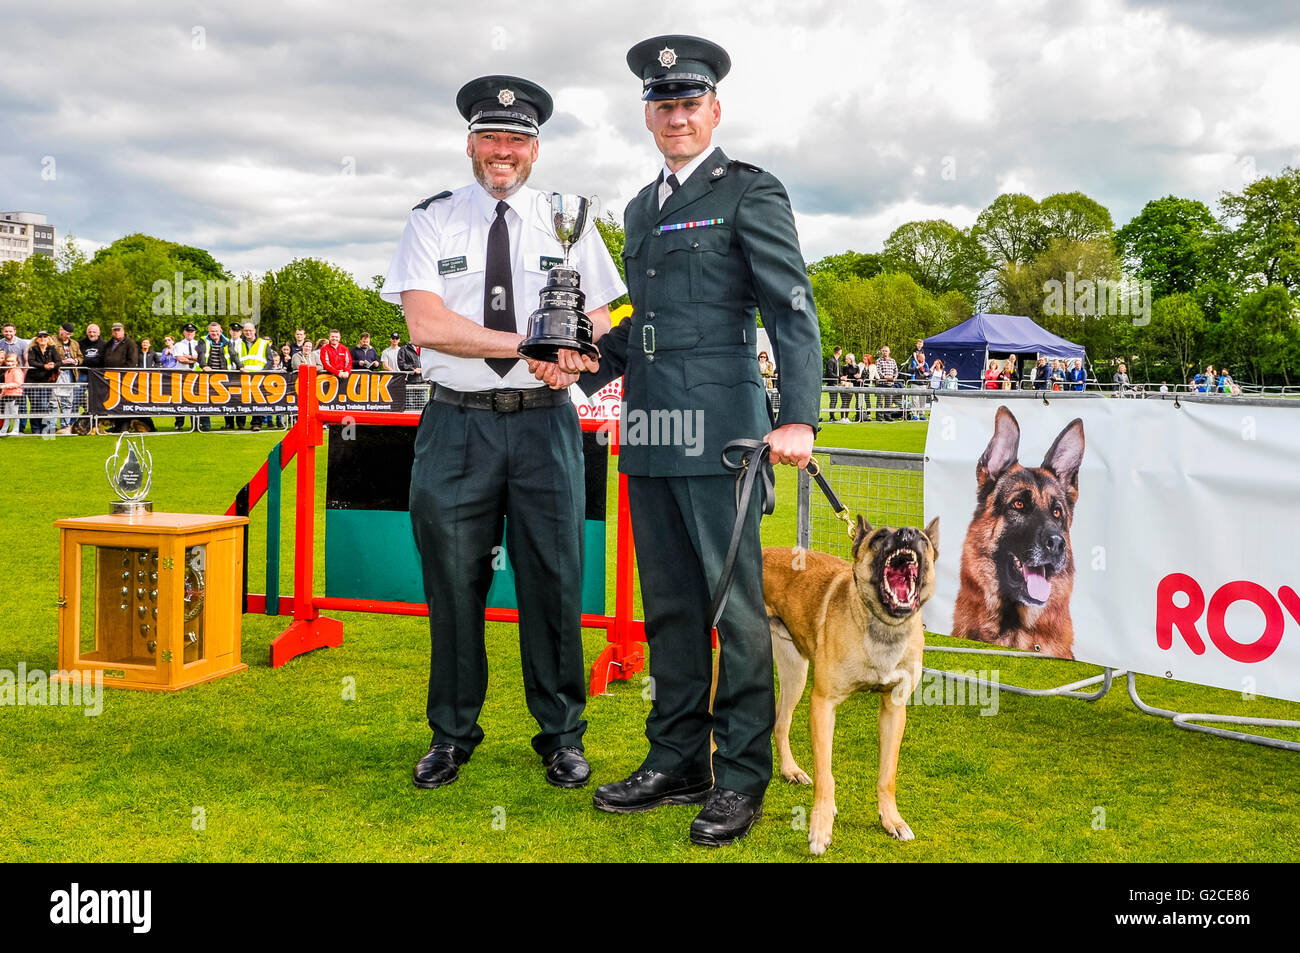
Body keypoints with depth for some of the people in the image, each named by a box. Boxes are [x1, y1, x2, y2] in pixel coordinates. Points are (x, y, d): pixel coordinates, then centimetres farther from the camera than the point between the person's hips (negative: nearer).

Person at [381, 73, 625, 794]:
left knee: (553, 584, 3)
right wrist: (528, 342, -14)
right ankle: (452, 734, 22)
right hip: (457, 424, 0)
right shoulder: (432, 220, 6)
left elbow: (601, 319, 9)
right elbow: (425, 324, -7)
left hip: (545, 421, 1)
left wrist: (575, 354, -15)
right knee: (453, 583, 5)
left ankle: (561, 735, 18)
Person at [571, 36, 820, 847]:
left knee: (736, 606, 0)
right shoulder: (642, 208, 20)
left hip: (717, 429, -7)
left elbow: (793, 311, -9)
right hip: (648, 432, 7)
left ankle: (742, 779, 12)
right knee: (668, 605, 13)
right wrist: (585, 369, 11)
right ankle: (677, 762, 25)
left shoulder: (750, 192, -2)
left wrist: (800, 420, -20)